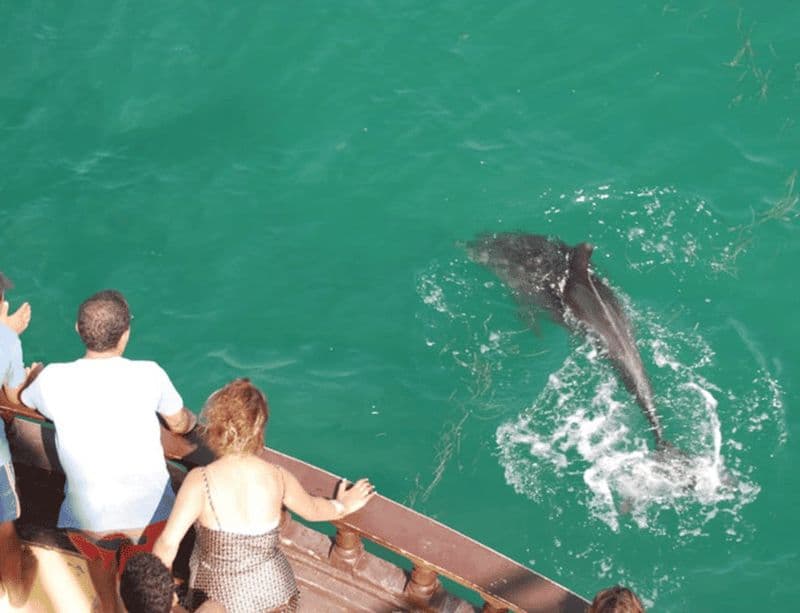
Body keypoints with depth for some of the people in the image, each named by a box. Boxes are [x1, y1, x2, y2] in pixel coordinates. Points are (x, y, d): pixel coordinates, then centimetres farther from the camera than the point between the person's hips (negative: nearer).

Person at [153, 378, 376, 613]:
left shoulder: (200, 480, -17)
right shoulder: (278, 477, -5)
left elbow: (168, 543, -17)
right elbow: (312, 509, 16)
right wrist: (343, 506, 37)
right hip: (275, 592, 4)